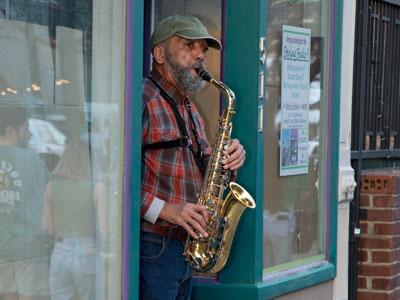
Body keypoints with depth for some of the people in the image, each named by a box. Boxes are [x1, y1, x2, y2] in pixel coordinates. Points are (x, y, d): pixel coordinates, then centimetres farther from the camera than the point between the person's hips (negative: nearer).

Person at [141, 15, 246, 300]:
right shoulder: (142, 99, -11)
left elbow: (202, 171, 24)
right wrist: (163, 209, -24)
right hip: (150, 247, -9)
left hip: (185, 249, 9)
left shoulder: (189, 110, 21)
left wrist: (228, 159, 3)